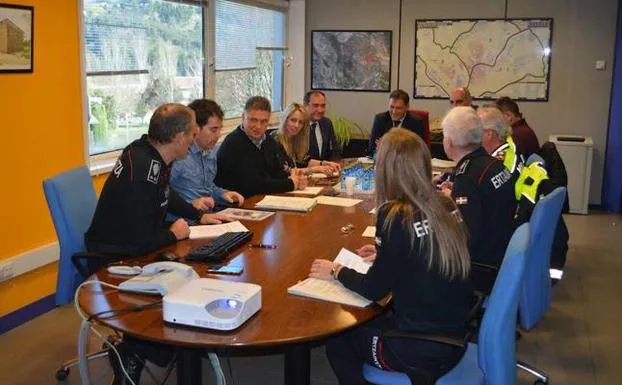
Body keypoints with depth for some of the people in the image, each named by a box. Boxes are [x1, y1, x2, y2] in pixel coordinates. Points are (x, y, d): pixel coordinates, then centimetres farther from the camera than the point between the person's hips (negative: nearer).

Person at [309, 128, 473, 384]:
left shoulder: (396, 217, -21)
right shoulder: (445, 207, -1)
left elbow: (374, 290, -12)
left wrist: (337, 272, 3)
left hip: (421, 348, -7)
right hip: (453, 336, 7)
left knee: (336, 339, 16)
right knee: (365, 323, 26)